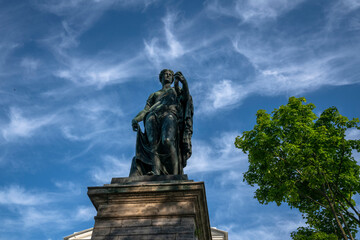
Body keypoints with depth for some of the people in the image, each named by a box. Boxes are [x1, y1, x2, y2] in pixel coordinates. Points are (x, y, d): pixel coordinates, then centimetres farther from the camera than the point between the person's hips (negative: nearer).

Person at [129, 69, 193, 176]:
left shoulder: (177, 90, 33)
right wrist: (136, 119, 0)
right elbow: (145, 110, 22)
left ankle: (175, 176, -40)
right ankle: (155, 171, -44)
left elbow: (186, 98, 10)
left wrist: (184, 81, -9)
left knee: (167, 141, -32)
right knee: (153, 142, -27)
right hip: (153, 115, 3)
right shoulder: (154, 95, 37)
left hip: (170, 114, -3)